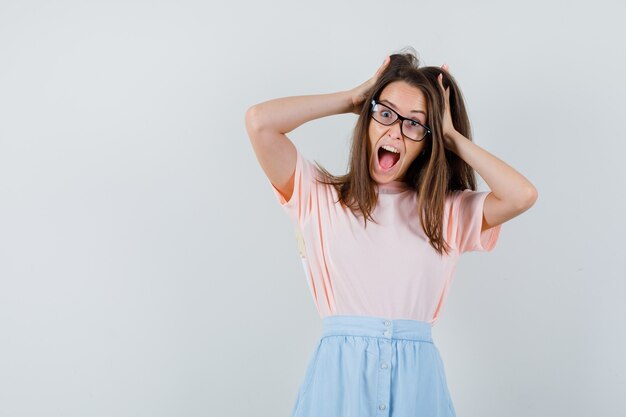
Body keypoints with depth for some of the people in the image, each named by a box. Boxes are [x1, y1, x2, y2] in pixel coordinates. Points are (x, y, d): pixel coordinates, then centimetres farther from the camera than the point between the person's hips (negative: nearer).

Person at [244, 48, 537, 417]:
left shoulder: (450, 211, 10)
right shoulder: (321, 196, 6)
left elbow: (522, 195, -8)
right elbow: (260, 121, -6)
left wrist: (453, 137, 3)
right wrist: (352, 98, 4)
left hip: (416, 377, 2)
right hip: (340, 373, -1)